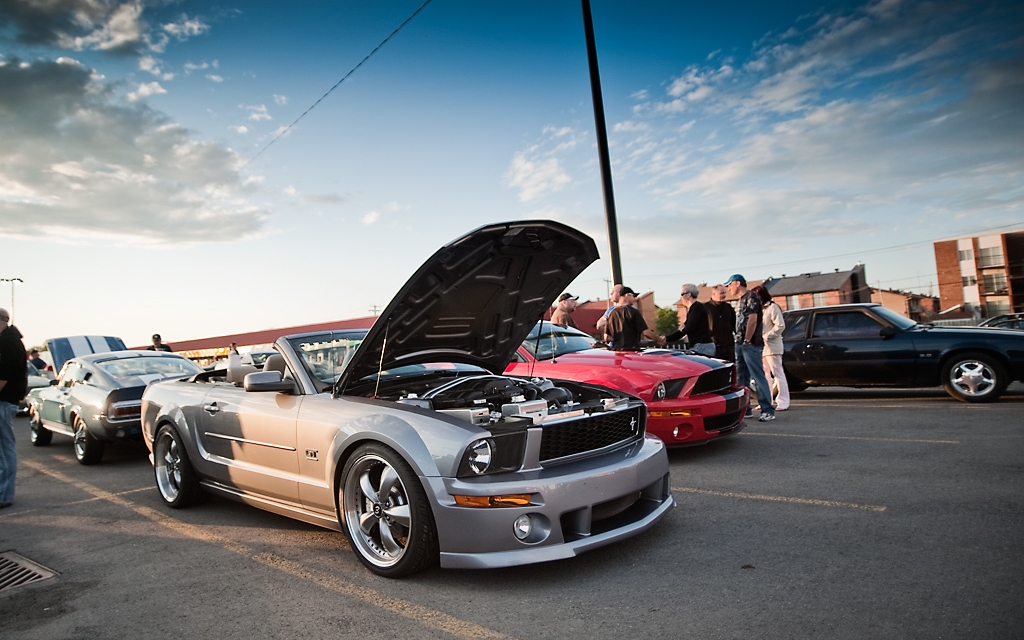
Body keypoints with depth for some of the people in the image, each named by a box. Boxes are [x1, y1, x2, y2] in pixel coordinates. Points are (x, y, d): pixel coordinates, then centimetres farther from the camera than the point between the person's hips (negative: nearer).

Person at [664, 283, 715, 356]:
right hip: (698, 346, 9)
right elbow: (683, 331, 22)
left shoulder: (697, 307, -9)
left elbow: (688, 328, -17)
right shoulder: (691, 308, 20)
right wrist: (667, 339, 17)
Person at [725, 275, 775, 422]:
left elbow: (752, 319, -18)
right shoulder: (742, 300, 19)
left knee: (758, 377, -9)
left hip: (750, 344, -10)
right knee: (741, 378, 11)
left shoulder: (751, 297, -9)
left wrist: (747, 340, -18)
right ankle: (744, 409, 17)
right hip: (740, 344, 10)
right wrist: (739, 340, 14)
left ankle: (768, 411, -7)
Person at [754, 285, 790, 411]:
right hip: (762, 347, 9)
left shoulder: (772, 307, -7)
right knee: (765, 375, 12)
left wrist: (767, 336, -17)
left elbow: (780, 325, -17)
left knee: (778, 374, -6)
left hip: (772, 347, -9)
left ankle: (783, 402, -4)